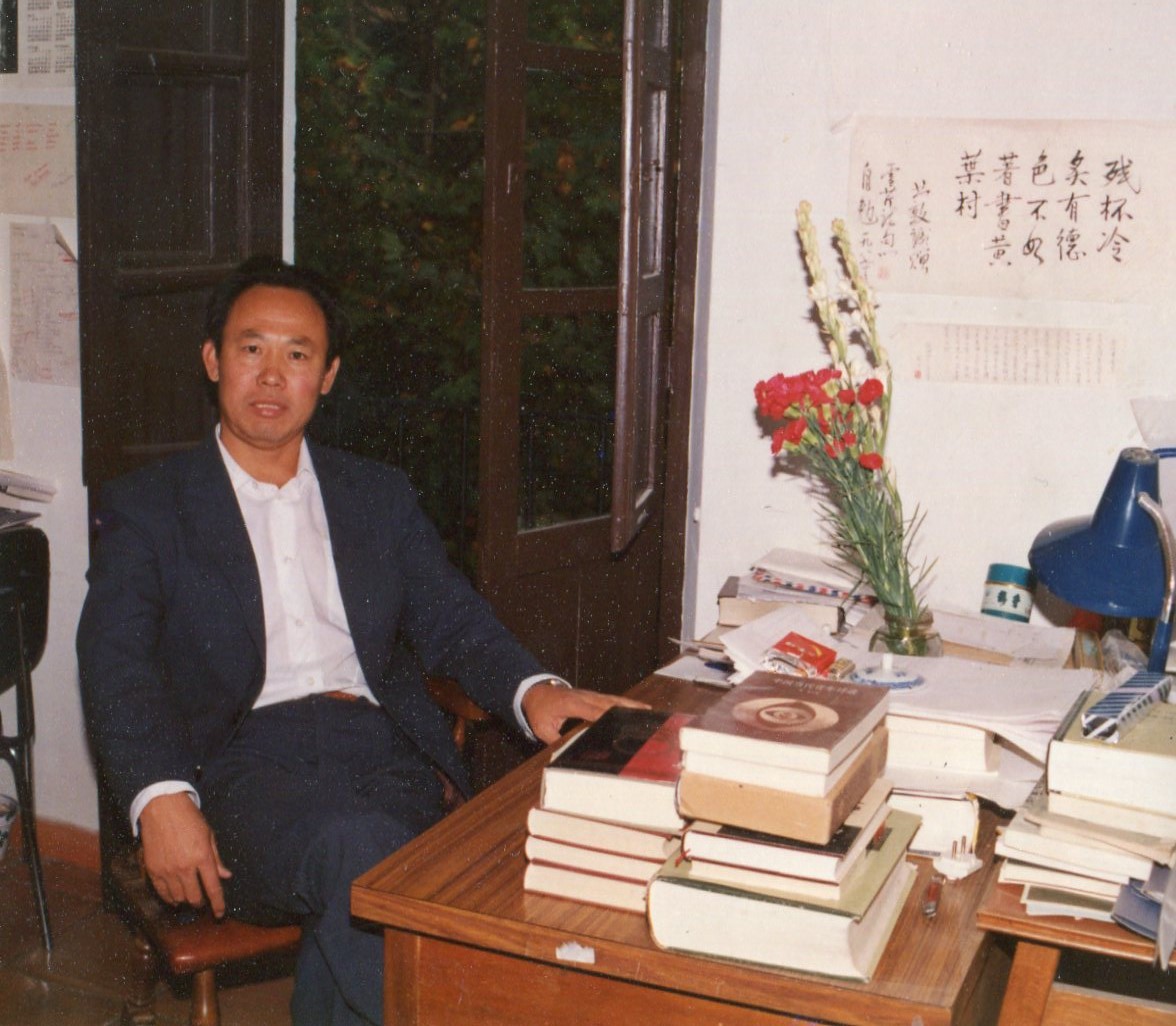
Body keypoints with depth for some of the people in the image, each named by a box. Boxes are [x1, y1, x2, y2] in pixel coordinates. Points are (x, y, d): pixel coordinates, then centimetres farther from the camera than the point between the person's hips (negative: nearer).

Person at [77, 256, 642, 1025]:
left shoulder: (379, 495, 22)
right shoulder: (147, 509, 12)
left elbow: (451, 621, 12)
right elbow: (117, 668, 0)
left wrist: (532, 691, -10)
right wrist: (161, 799, -19)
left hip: (382, 754, 2)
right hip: (245, 762, -2)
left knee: (359, 887, -32)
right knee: (357, 849, -34)